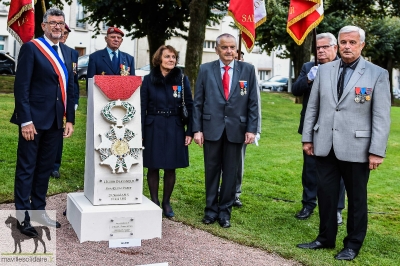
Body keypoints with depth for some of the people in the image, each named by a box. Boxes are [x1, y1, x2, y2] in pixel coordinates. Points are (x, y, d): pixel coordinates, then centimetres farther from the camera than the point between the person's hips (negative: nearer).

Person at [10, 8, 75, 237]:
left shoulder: (66, 52, 13)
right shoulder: (31, 48, -6)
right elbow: (21, 86, -11)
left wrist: (70, 119, 8)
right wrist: (25, 120, -17)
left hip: (55, 120, 6)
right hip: (34, 118, -6)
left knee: (46, 167, 13)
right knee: (26, 167, 3)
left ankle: (39, 210, 25)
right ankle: (22, 215, 11)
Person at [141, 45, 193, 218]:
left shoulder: (182, 79, 0)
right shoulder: (149, 79, -1)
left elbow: (190, 106, 1)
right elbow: (142, 107, 0)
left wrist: (190, 131, -4)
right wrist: (140, 133, -5)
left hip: (174, 129, 1)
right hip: (153, 128, 0)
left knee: (170, 168, 6)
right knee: (153, 167, 6)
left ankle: (166, 203, 21)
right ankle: (154, 202, 21)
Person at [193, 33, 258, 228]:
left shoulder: (247, 70, 3)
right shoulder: (205, 69, 3)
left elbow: (253, 102, 3)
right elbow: (198, 102, 3)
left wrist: (251, 129, -4)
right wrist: (197, 129, -3)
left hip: (236, 129, 0)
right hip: (212, 128, 0)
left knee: (230, 171, 8)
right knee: (211, 170, 9)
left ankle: (225, 210, 21)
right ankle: (211, 209, 23)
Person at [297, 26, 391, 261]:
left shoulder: (377, 74, -4)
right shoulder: (324, 70, 7)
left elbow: (381, 116, -7)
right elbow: (313, 107, 10)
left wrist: (377, 151, -12)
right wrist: (307, 138, 8)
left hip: (356, 147, -3)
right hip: (325, 145, 3)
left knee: (356, 198, 10)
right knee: (326, 194, 11)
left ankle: (353, 244, 25)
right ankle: (326, 238, 28)